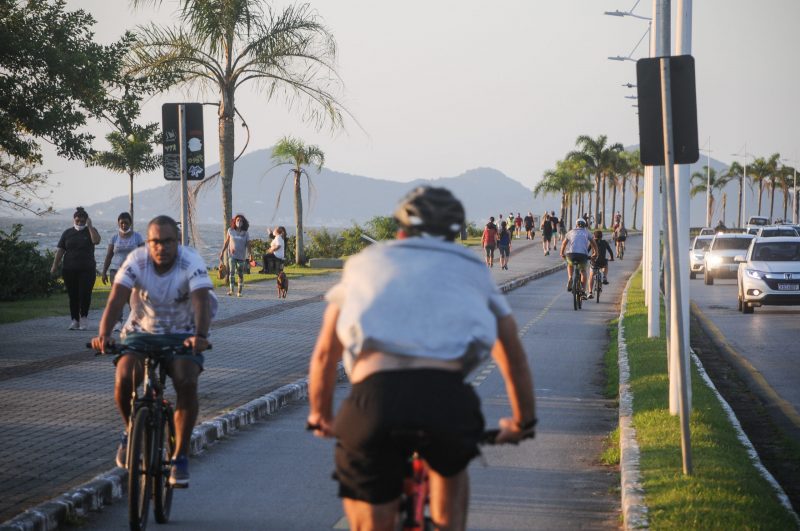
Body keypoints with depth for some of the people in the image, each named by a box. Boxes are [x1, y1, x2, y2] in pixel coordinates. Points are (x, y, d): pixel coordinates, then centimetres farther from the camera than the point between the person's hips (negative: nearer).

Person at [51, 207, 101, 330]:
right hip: (69, 269, 2)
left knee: (85, 294, -8)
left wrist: (89, 226, -14)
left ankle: (84, 317, 8)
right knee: (73, 295, 3)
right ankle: (75, 320, 9)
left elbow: (96, 240, -16)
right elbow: (60, 250, 8)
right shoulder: (68, 233, 11)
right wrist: (55, 266, 1)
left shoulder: (90, 231, 6)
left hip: (87, 269, -2)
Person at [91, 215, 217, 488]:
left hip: (182, 336, -1)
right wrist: (103, 334, -45)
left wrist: (200, 336, -53)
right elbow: (116, 299, -27)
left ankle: (180, 457, -15)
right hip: (141, 332, 1)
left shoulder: (191, 263, -19)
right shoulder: (136, 261, -17)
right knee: (124, 379, -26)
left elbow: (202, 300, -33)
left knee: (187, 383, -27)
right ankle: (131, 432, 5)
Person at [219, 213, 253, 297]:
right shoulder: (230, 231, 2)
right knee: (231, 271, -17)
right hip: (232, 255, -1)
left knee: (240, 274, 4)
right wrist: (222, 252, 7)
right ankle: (231, 290, -24)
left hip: (241, 256, 1)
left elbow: (248, 245, 3)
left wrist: (251, 255, -5)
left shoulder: (245, 233, 1)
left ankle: (239, 291, 13)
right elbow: (226, 242, 9)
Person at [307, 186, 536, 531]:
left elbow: (324, 355, 34)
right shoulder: (471, 270, 31)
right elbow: (513, 357, 37)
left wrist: (321, 418, 49)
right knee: (451, 470, 35)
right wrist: (523, 422, 52)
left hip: (376, 391, -1)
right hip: (447, 396, 1)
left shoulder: (365, 261, 31)